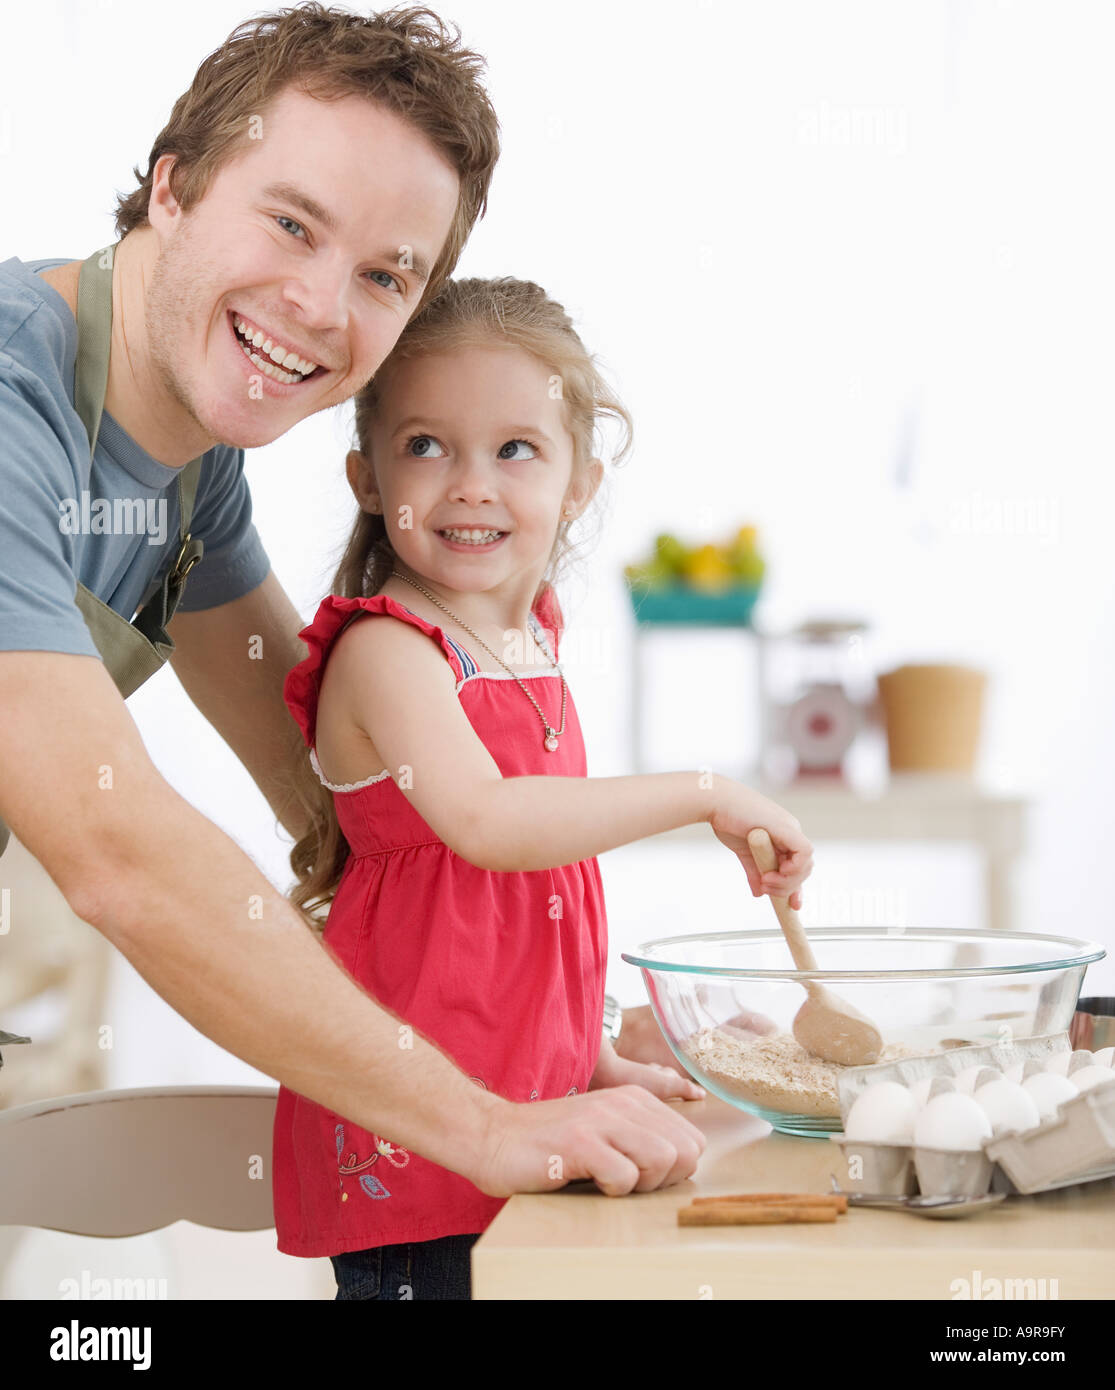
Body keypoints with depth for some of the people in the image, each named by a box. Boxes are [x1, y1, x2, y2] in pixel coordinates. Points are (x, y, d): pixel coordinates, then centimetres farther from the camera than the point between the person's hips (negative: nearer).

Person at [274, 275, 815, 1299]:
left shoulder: (530, 640, 12)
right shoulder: (385, 650, -13)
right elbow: (483, 820, -29)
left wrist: (594, 1060, 19)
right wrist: (705, 794, -23)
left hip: (528, 1099, 7)